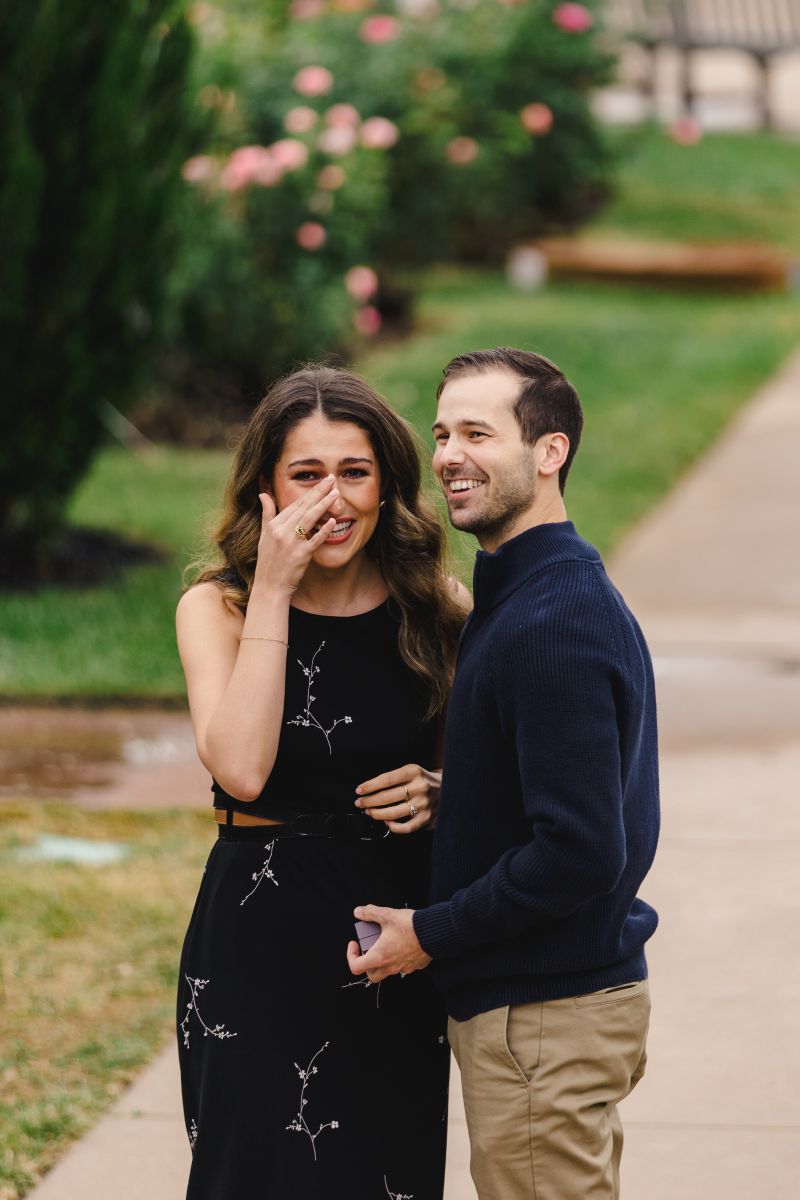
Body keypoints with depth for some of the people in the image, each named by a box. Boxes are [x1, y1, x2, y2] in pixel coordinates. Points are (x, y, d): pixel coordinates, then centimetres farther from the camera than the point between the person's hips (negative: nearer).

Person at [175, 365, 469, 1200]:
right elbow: (240, 769, -22)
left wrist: (440, 788, -9)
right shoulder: (217, 609, -5)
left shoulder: (434, 610, 1)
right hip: (262, 934, -2)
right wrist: (272, 593, -19)